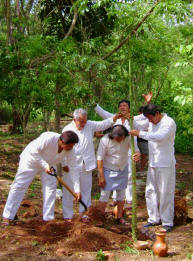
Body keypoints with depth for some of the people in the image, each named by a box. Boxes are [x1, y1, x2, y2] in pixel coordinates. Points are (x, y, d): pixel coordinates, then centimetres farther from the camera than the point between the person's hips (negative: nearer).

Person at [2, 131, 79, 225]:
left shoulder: (70, 150, -21)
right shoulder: (49, 138, -38)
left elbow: (74, 169, -17)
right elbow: (34, 151, -31)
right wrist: (45, 165, -35)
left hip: (49, 163, 5)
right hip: (31, 160, -5)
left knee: (51, 188, -3)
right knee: (19, 186, -3)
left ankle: (48, 218, 8)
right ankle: (7, 216, 4)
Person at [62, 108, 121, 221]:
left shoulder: (90, 125, 4)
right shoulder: (67, 129, -3)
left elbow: (103, 124, -2)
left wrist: (114, 118, -19)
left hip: (86, 165, 3)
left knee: (86, 190, 10)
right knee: (69, 191, 3)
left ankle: (84, 214, 22)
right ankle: (68, 215, 15)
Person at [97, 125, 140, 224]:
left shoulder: (128, 138, -15)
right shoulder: (105, 140, -23)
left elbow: (135, 148, -22)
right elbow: (100, 158, -18)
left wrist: (137, 154, -49)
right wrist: (101, 176, -17)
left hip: (122, 170, 3)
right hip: (108, 170, -3)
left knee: (121, 193, 11)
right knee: (105, 194, -3)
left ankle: (120, 217, 25)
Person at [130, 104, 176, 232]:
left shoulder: (169, 123, -14)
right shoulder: (151, 123, 9)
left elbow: (159, 136, -30)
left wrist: (140, 133, -27)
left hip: (165, 164, -7)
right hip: (153, 164, 8)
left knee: (166, 194, -1)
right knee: (150, 191, 11)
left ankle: (167, 222, 9)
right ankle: (154, 219, 23)